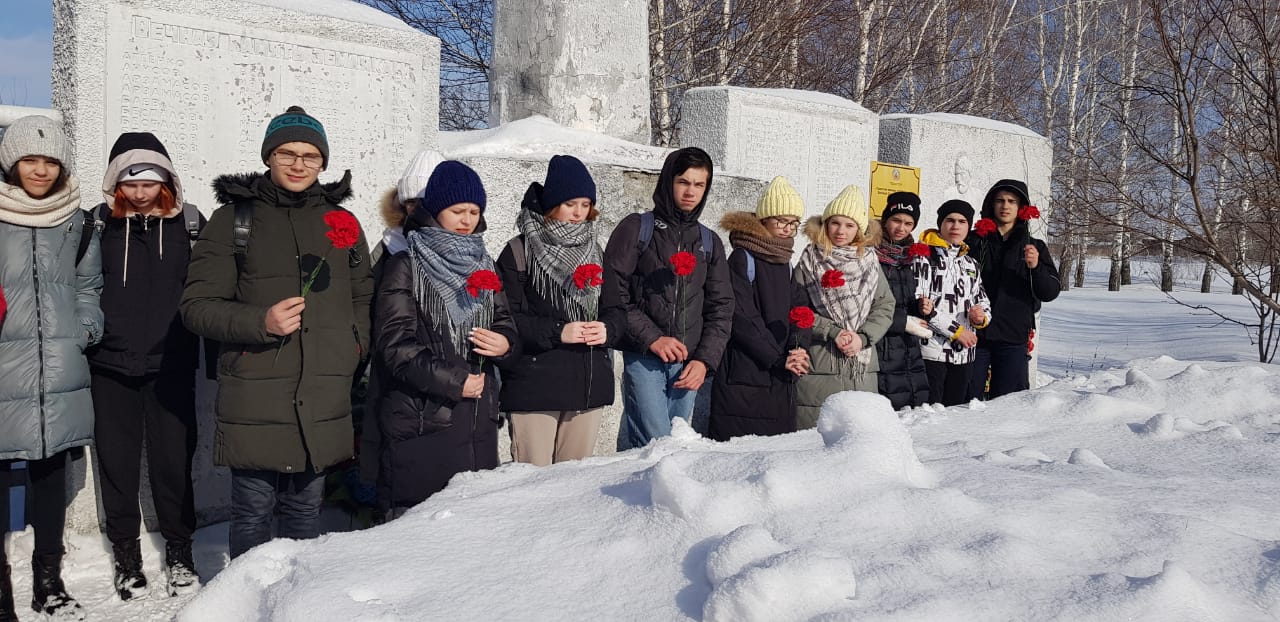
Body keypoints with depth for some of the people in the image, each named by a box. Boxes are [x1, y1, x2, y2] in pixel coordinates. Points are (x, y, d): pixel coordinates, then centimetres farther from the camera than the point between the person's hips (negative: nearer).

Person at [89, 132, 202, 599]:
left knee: (173, 460, 5)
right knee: (117, 460, 10)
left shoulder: (189, 223, 0)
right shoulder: (97, 224, 0)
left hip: (171, 366, -1)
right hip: (111, 367, 1)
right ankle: (125, 552, 26)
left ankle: (178, 551, 21)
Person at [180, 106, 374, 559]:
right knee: (253, 512, 4)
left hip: (323, 399, 3)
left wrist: (356, 345, 3)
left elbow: (362, 297, 22)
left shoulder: (341, 221, 11)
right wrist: (260, 323, -18)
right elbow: (197, 306, -2)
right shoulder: (234, 217, 1)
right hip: (255, 398, -3)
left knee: (305, 509, 14)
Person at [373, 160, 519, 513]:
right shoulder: (406, 266, -1)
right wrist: (454, 382, -14)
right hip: (422, 421, -5)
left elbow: (505, 324, 16)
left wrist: (505, 344, -8)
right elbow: (395, 344, -9)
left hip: (479, 418, 5)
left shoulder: (482, 265, 16)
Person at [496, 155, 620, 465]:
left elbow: (617, 309, 16)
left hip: (589, 385, 5)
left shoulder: (594, 251, 15)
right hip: (535, 385, -5)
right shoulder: (520, 251, -3)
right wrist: (557, 332, -19)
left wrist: (607, 329, -7)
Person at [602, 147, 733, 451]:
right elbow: (613, 294, -5)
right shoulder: (637, 228, 3)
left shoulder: (710, 242, 16)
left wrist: (705, 359, 1)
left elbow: (721, 308, 14)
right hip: (642, 359, -4)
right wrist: (652, 338, -12)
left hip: (689, 363, 4)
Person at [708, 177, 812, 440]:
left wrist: (797, 349, -8)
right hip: (744, 377, -8)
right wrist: (778, 359, -15)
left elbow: (800, 309, 11)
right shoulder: (743, 258, -8)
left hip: (781, 379, 8)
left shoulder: (785, 262, 16)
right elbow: (741, 317, -15)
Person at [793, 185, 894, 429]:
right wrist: (833, 332, -11)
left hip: (863, 368, 3)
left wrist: (863, 337, -7)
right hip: (818, 366, -3)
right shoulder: (811, 260, 2)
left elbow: (885, 306, 7)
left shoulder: (869, 260, 9)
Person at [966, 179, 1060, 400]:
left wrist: (1036, 267, -15)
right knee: (968, 399, -1)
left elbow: (1051, 292, 3)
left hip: (1013, 339, 1)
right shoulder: (975, 241, 7)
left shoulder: (1035, 247, 11)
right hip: (974, 334, -1)